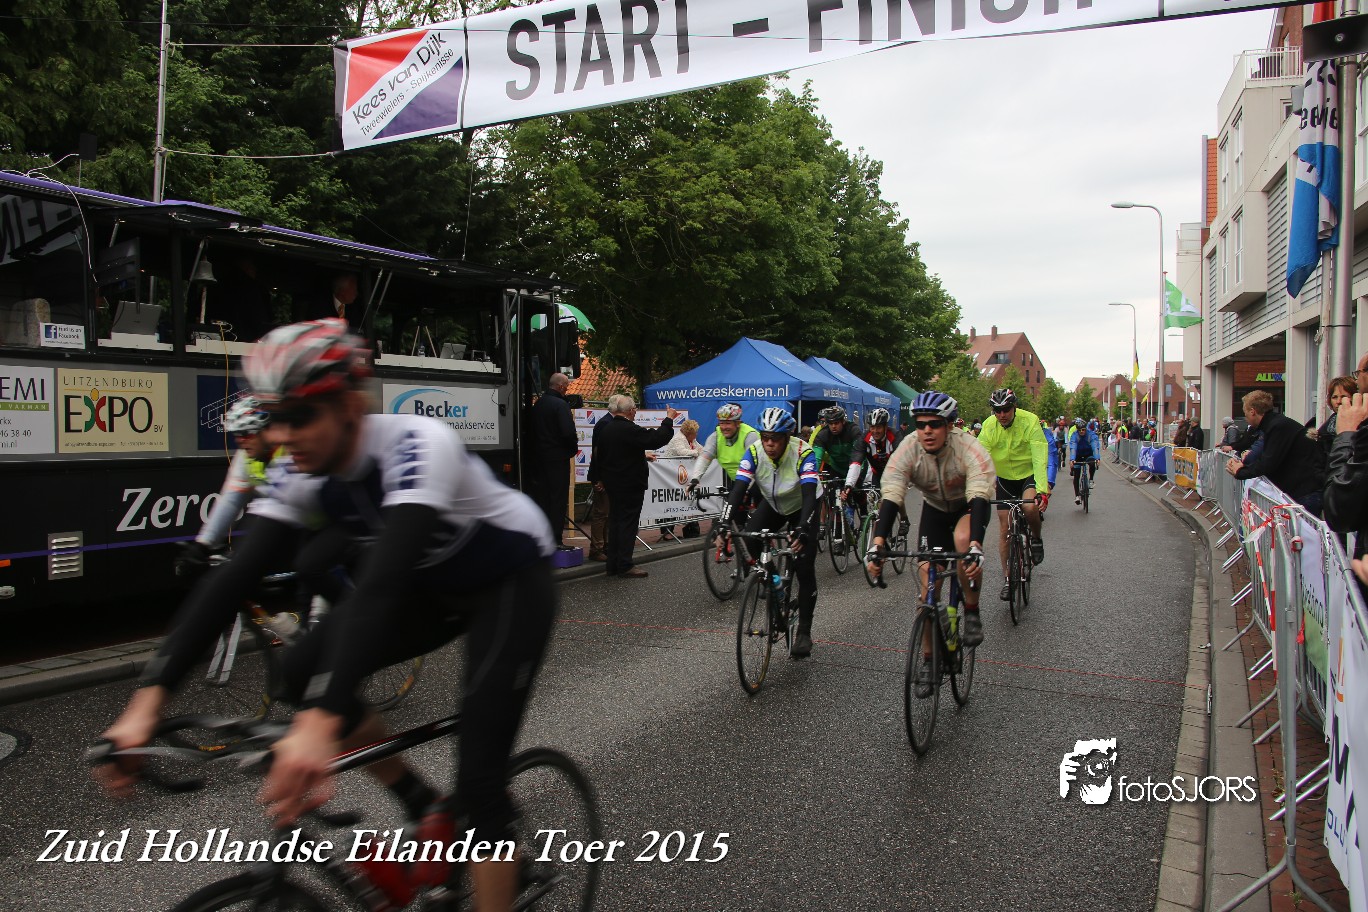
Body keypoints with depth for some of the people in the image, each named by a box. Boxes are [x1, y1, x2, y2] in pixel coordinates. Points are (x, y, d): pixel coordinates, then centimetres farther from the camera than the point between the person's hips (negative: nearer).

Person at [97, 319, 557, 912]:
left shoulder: (417, 445, -34)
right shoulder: (306, 477, -13)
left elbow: (382, 580, -46)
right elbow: (232, 578, -18)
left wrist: (322, 723, -54)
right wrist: (148, 699, -27)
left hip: (513, 583, -7)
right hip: (436, 585, 7)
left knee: (480, 780, -15)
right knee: (302, 672, -7)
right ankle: (426, 811, 9)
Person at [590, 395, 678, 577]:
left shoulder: (604, 429, 7)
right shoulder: (629, 430, -20)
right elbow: (655, 439, -24)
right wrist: (669, 420, -12)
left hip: (611, 483, 8)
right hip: (630, 485, -8)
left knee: (615, 521, 13)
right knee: (628, 523, -3)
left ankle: (613, 565, 17)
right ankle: (625, 566, -2)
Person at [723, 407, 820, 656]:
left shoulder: (803, 453, -32)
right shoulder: (754, 452, -25)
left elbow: (809, 494, -41)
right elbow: (738, 489, -31)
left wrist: (802, 529, -56)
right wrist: (724, 523, -45)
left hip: (802, 506, -3)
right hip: (772, 504, 3)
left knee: (804, 569, -12)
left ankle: (804, 632, 2)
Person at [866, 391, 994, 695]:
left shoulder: (969, 449, -33)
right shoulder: (908, 449, -27)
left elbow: (979, 499, -43)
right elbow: (890, 497, -34)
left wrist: (975, 548, -58)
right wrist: (877, 545, -47)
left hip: (970, 505, -2)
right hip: (935, 508, 3)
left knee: (963, 539, -37)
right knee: (927, 582, -6)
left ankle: (972, 611, -13)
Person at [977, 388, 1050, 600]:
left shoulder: (1030, 422, -22)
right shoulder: (989, 426, -16)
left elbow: (1039, 459, -29)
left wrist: (1042, 491, -41)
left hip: (1029, 475, -3)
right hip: (1005, 479, 3)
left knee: (1030, 507, -32)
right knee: (1004, 529, 1)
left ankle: (1036, 538, 2)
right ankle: (1007, 578, 14)